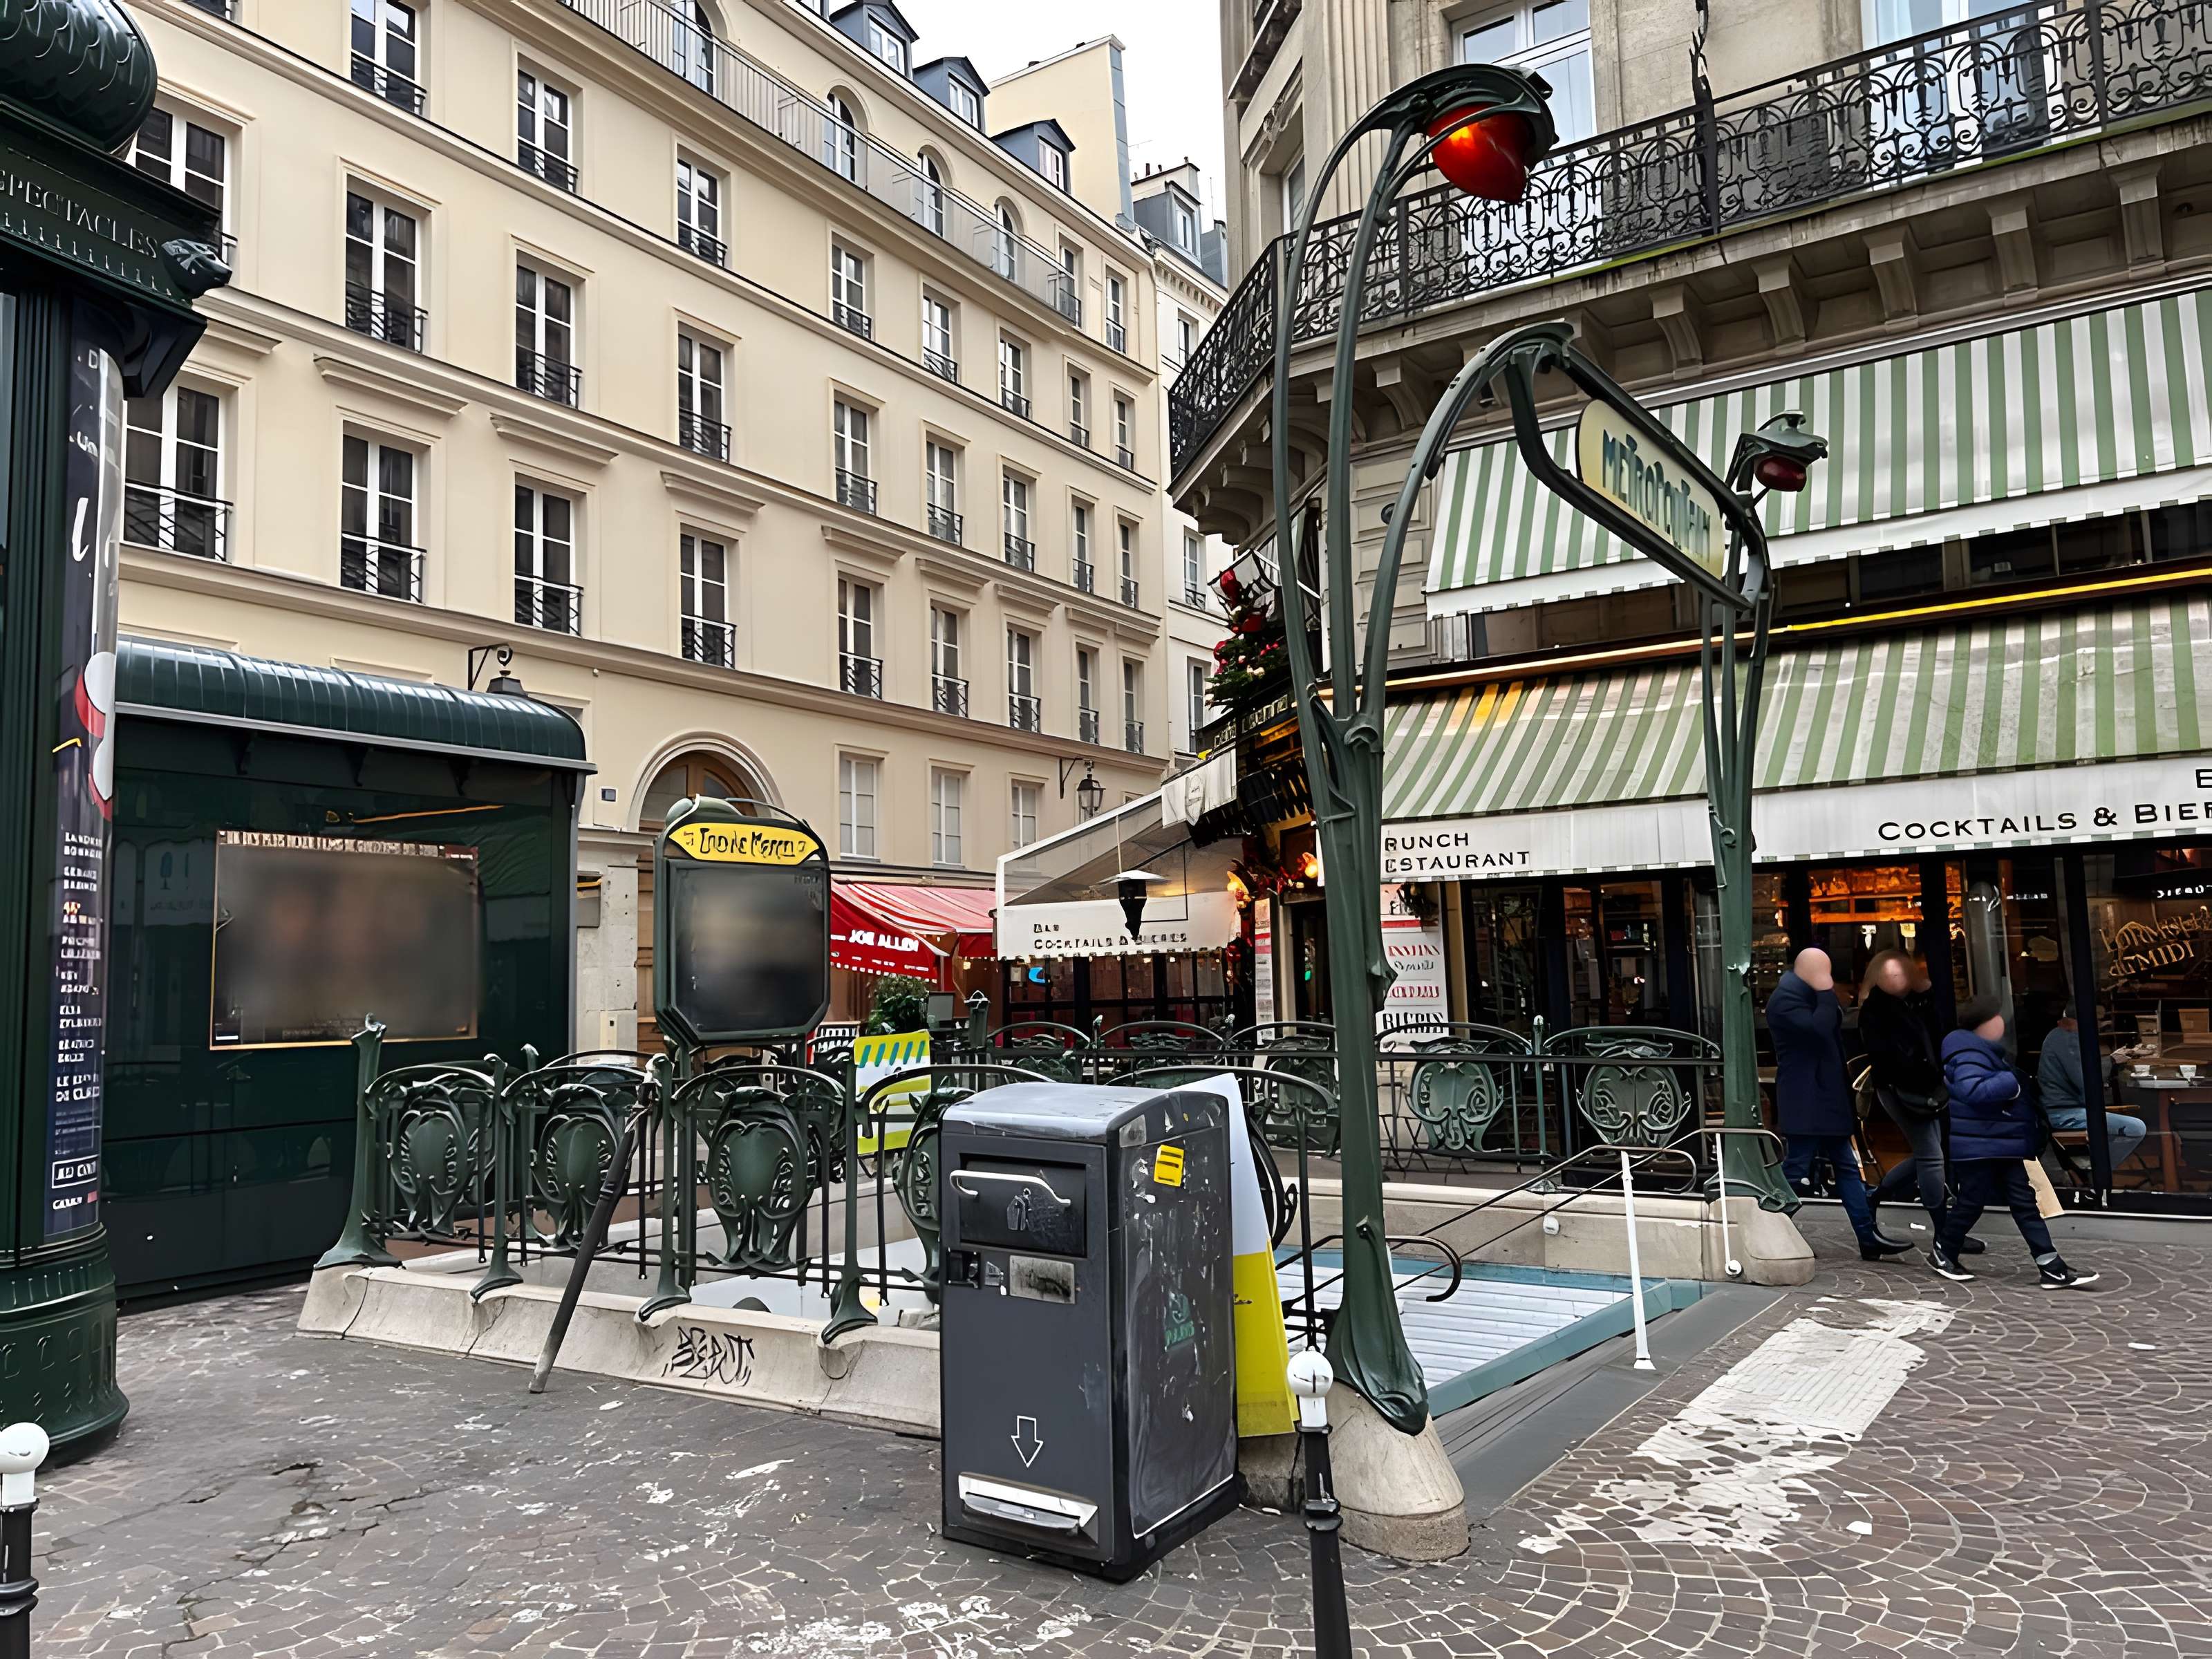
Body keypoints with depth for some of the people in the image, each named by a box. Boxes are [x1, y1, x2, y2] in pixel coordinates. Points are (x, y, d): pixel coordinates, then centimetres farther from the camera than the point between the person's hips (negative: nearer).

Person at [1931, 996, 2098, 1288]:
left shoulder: (1986, 1051, 15)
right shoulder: (1970, 1054, -20)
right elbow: (1972, 1090, -35)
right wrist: (2010, 1083, -26)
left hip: (2003, 1145, 11)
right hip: (1977, 1147, -11)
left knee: (2024, 1202, 7)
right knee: (1972, 1201, 0)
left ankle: (2051, 1267, 7)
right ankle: (1942, 1254, 19)